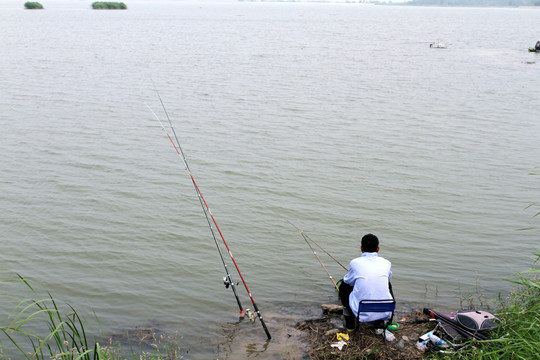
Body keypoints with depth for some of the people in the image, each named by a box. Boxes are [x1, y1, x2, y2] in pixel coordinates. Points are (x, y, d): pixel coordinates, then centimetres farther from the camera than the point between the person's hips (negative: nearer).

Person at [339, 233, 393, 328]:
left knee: (344, 286, 21)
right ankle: (380, 321, 29)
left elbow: (348, 281, 12)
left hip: (362, 314, -2)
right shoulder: (386, 263, 0)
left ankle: (349, 321, 26)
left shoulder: (355, 263, -6)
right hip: (385, 312, 2)